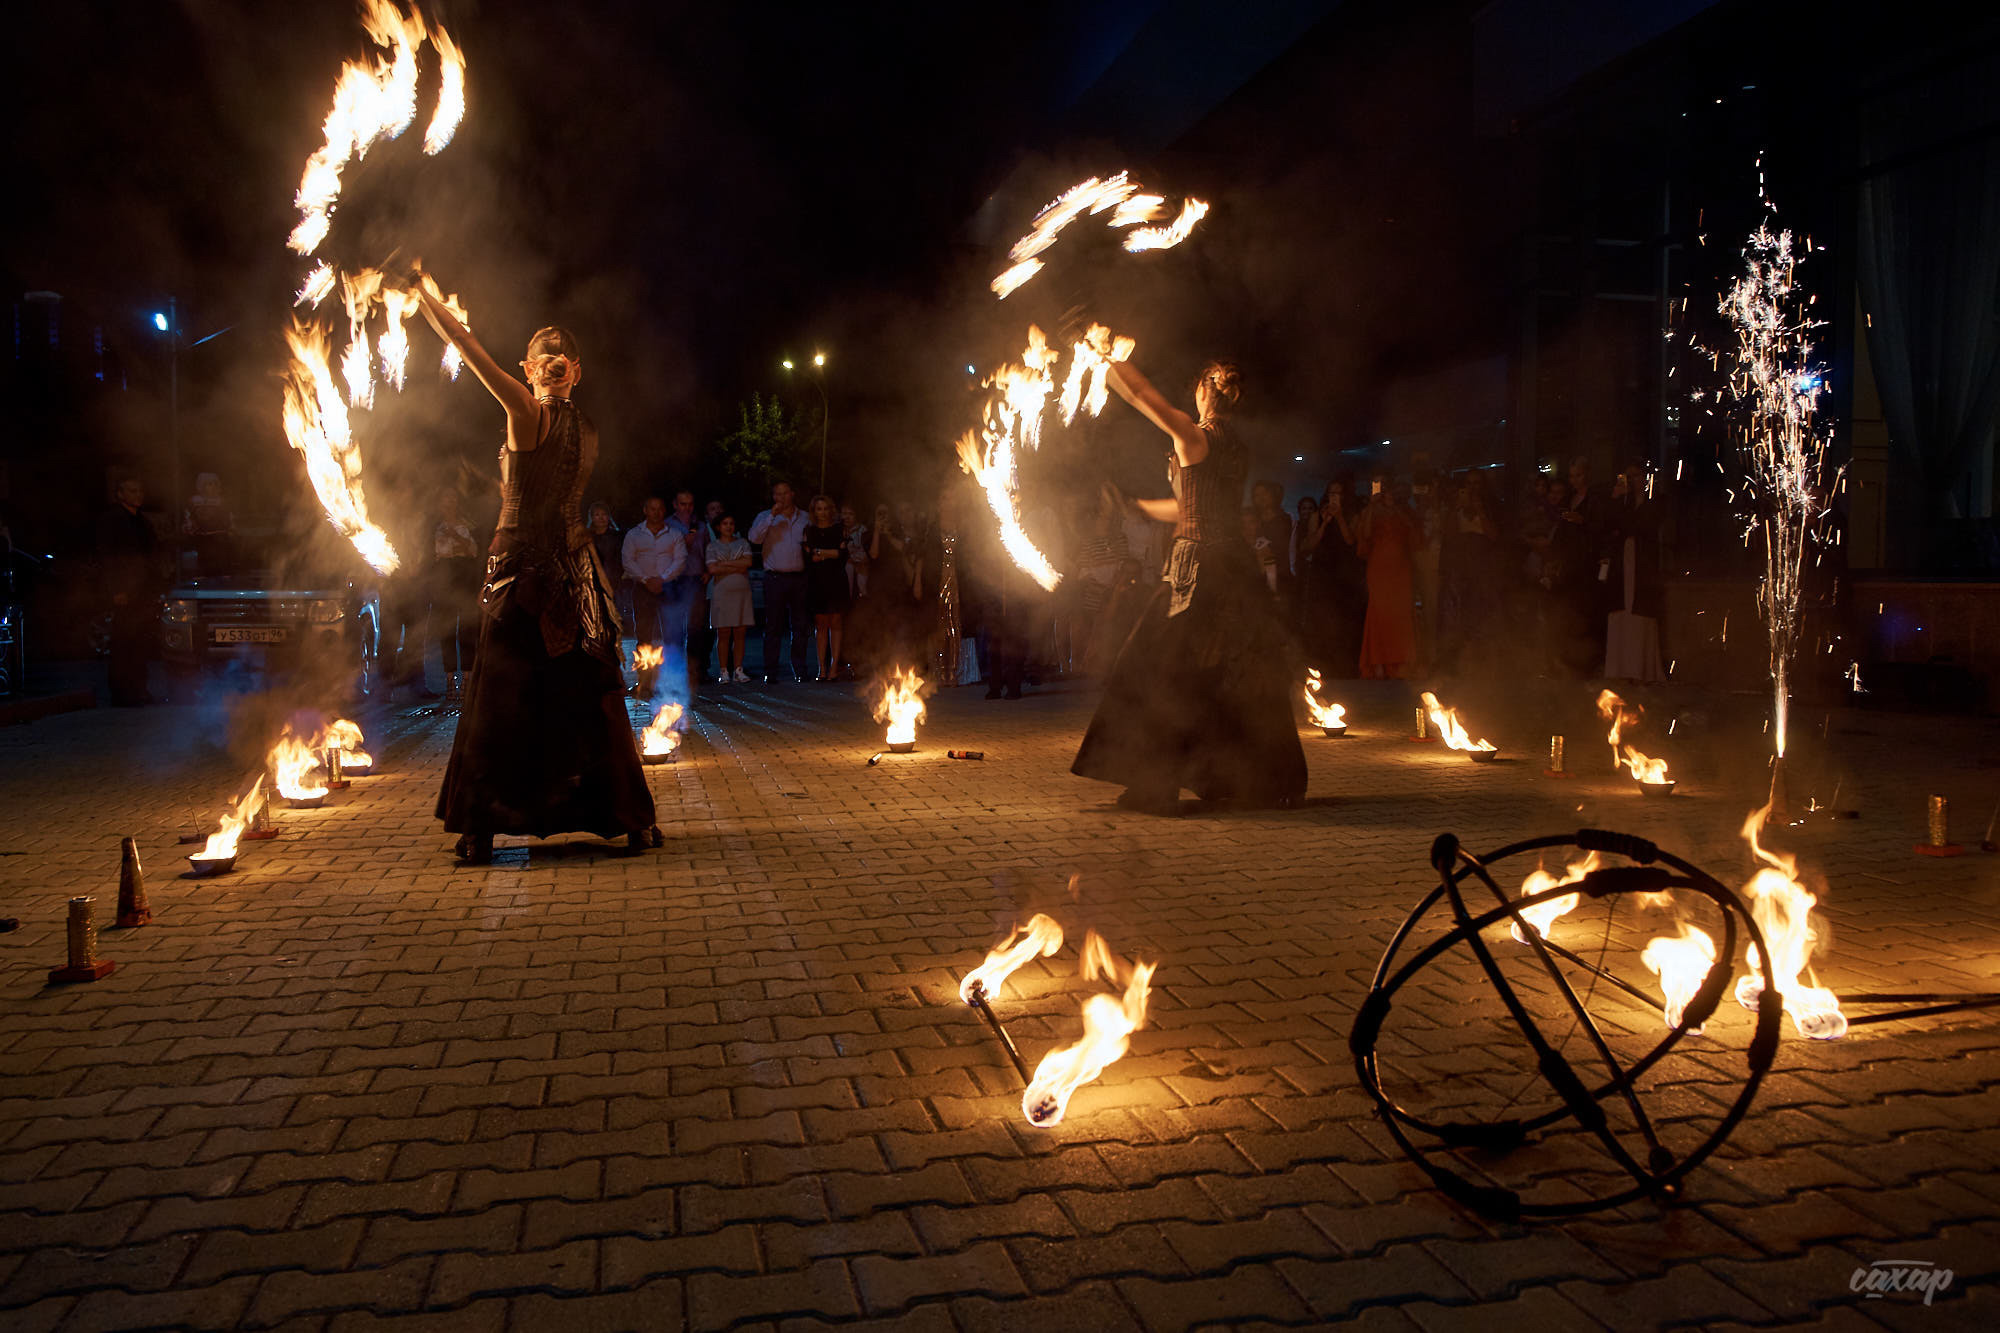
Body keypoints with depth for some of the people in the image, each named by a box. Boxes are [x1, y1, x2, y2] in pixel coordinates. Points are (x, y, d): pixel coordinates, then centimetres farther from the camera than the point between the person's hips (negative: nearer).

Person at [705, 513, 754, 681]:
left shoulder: (742, 543, 14)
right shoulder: (713, 546, 8)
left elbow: (748, 562, -3)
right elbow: (712, 569, -5)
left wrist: (724, 563, -6)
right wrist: (737, 568, -5)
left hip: (742, 592, 2)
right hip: (721, 592, -2)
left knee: (740, 633, 0)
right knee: (723, 634, -2)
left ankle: (738, 670, 3)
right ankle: (723, 671, 2)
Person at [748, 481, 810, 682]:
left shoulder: (805, 517, 14)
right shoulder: (765, 518, 7)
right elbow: (754, 538, -11)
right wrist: (772, 515, -15)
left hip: (799, 577, 2)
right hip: (775, 578, -2)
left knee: (799, 626, 5)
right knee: (773, 627, -2)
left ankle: (799, 670, 12)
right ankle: (770, 672, 0)